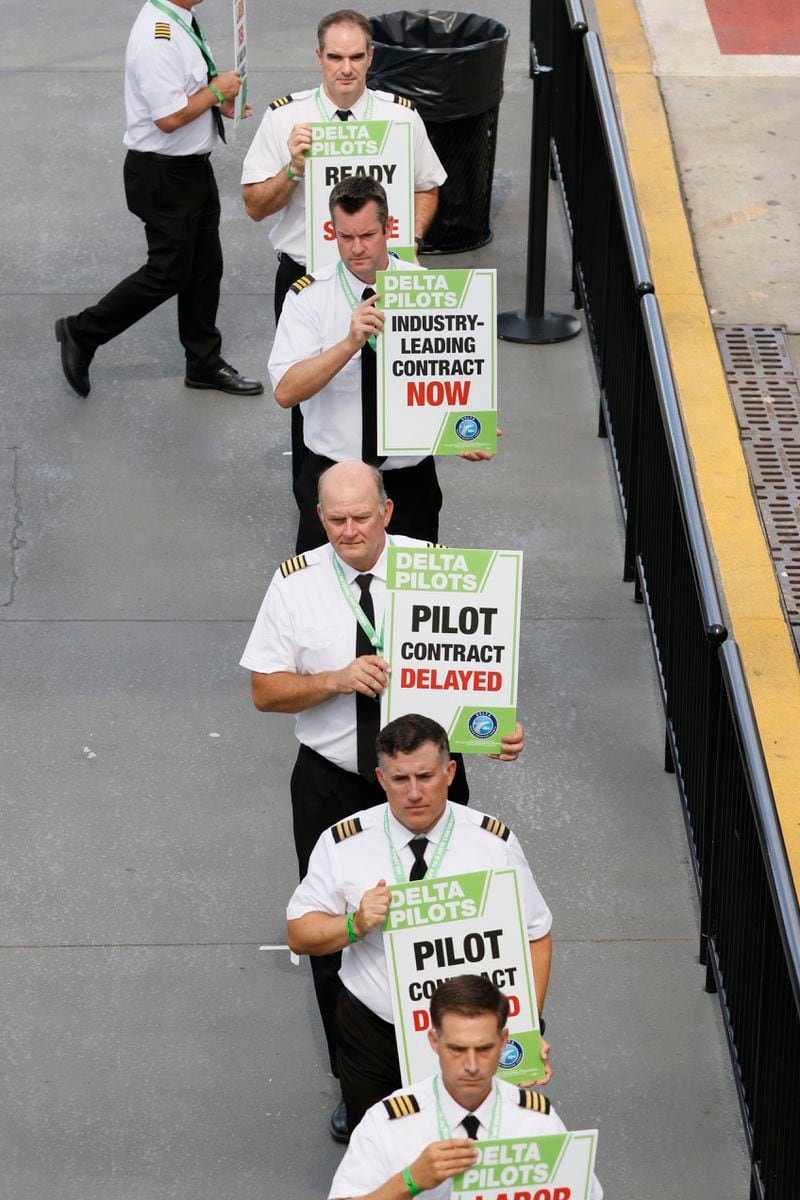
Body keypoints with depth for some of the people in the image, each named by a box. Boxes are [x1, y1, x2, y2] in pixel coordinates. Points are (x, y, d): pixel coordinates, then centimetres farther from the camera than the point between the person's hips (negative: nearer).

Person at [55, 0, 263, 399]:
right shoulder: (158, 37, -27)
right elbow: (169, 117, -29)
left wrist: (219, 102, 3)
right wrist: (215, 91, -16)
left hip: (194, 167, 9)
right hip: (164, 175, -9)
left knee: (206, 268, 17)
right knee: (168, 273, 0)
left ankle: (205, 363, 30)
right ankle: (81, 333, 16)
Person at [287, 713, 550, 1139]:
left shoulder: (494, 842, -7)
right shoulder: (343, 843, -7)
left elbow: (535, 937, -3)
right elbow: (299, 935, -2)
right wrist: (355, 924, -22)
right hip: (372, 1034, 0)